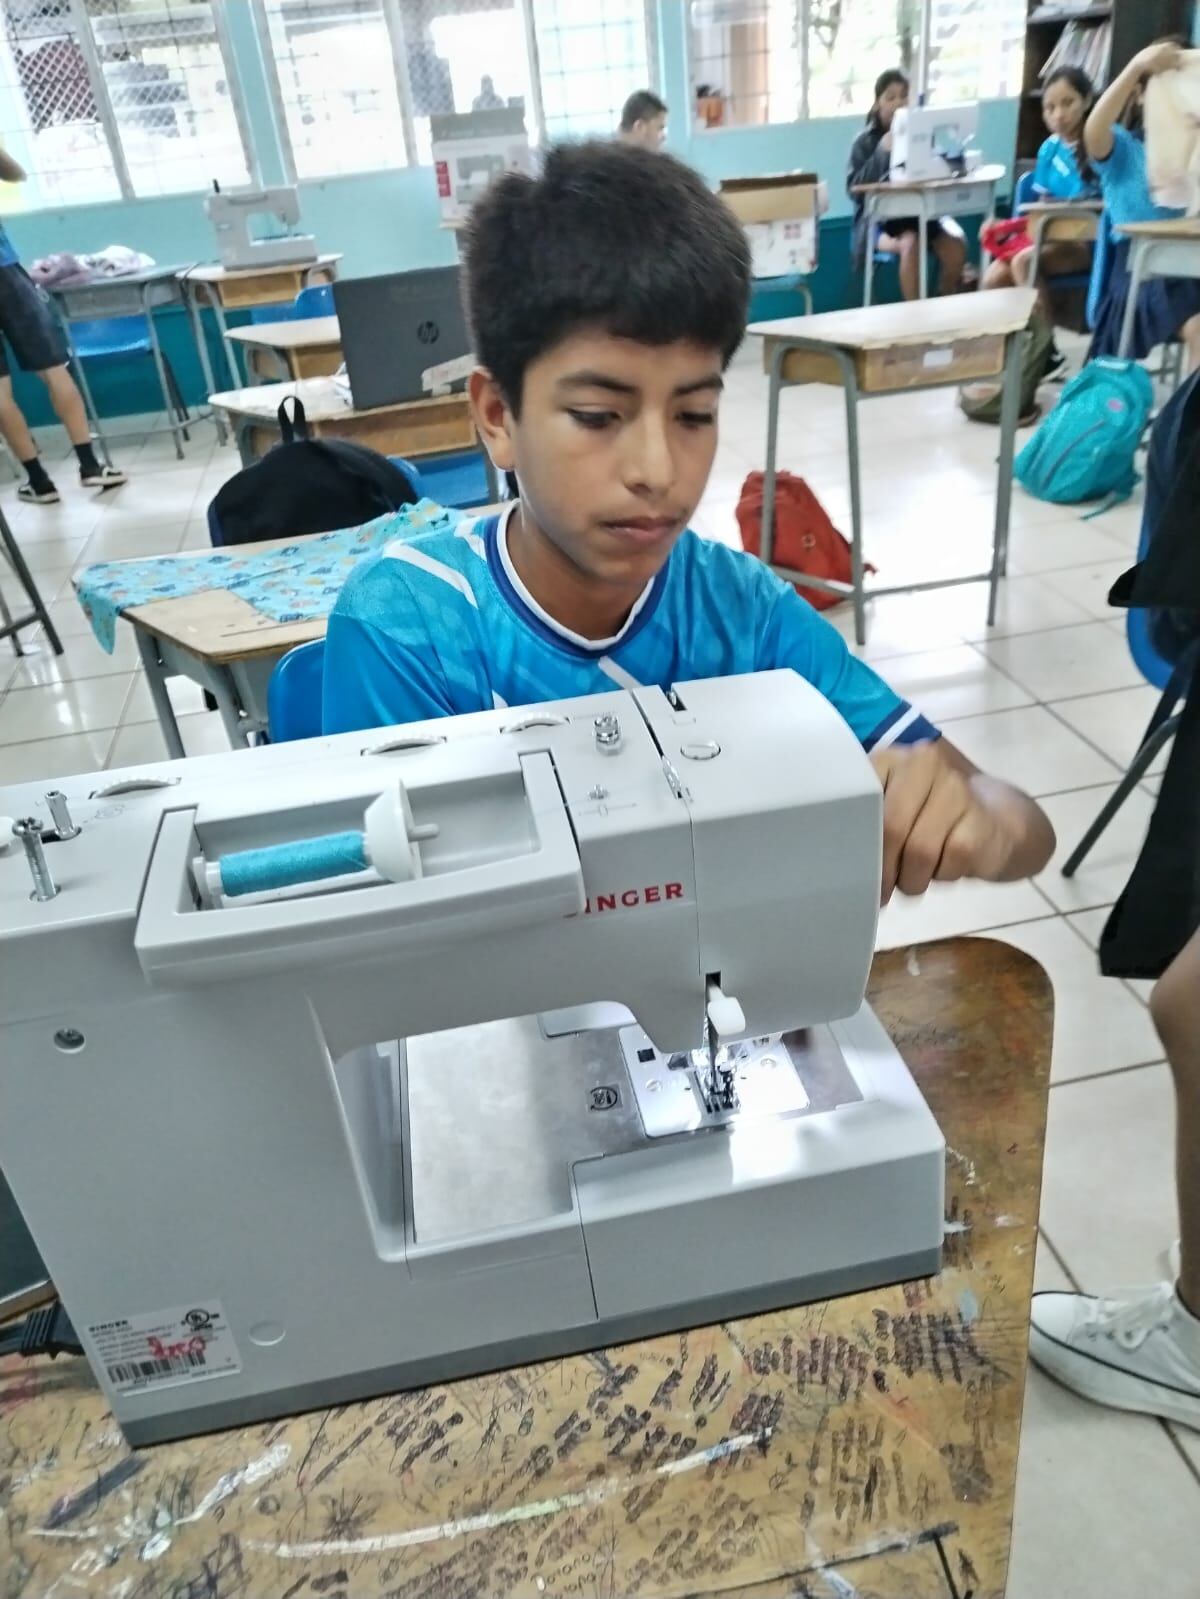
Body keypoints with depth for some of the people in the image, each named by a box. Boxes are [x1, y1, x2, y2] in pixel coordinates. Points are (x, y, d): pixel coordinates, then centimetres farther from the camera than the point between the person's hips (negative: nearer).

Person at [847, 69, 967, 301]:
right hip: (881, 217, -3)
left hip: (921, 210, 3)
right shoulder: (865, 141, 4)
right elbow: (854, 187, -7)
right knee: (911, 243, -34)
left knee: (955, 242, -24)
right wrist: (882, 152, -14)